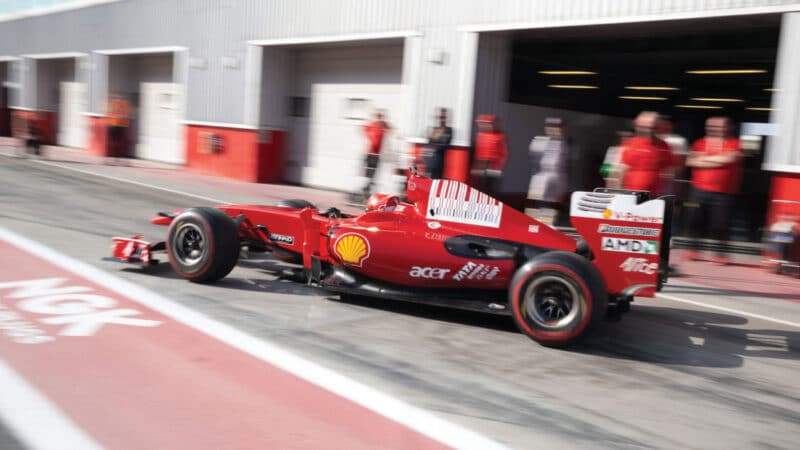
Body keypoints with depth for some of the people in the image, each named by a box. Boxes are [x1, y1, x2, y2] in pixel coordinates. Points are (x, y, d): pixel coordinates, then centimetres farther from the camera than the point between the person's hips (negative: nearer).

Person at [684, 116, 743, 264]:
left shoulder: (734, 144, 2)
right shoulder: (700, 143, 9)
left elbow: (728, 158, -16)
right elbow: (690, 161, -3)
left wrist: (704, 158, -5)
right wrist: (716, 162, -8)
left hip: (723, 192, -2)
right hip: (699, 190, 2)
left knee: (721, 224, -1)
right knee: (695, 220, 4)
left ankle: (721, 253, 10)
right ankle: (693, 249, 17)